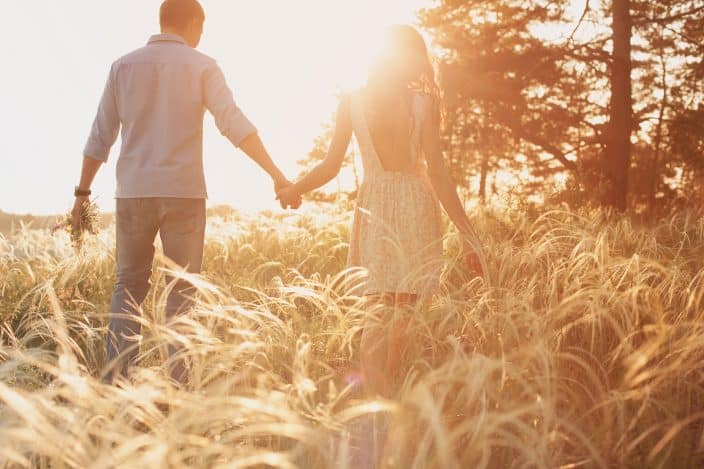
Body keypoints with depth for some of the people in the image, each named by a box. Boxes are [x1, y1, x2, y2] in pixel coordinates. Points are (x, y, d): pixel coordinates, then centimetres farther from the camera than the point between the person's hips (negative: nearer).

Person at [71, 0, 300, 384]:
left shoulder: (124, 66, 8)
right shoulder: (202, 66, 0)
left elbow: (100, 137, 7)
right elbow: (235, 124, -14)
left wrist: (82, 193, 14)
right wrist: (276, 175, -16)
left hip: (133, 193, 2)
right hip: (183, 193, -2)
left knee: (128, 288, 13)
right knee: (181, 293, 6)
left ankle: (116, 382, 3)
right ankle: (176, 386, 1)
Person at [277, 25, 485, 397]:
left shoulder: (352, 102, 0)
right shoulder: (424, 104, -4)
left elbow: (331, 167, -1)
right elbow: (438, 173, -7)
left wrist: (292, 190, 16)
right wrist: (468, 233, -3)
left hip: (373, 205, 1)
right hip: (416, 205, -1)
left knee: (378, 310, 3)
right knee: (403, 310, 10)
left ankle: (376, 403, -11)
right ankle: (385, 399, 14)